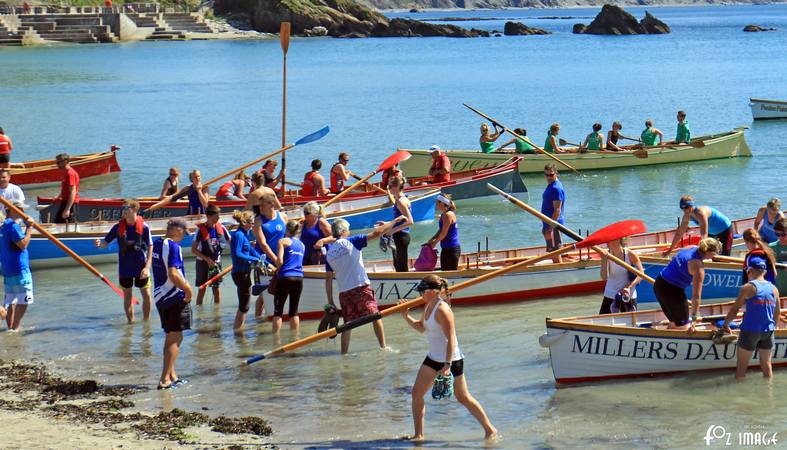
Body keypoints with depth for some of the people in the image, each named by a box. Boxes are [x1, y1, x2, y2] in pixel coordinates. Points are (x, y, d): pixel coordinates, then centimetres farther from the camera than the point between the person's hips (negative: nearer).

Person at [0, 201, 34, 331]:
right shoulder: (12, 225, -14)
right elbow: (23, 244, -20)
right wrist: (29, 228, -16)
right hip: (19, 270, -10)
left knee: (11, 301, 13)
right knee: (23, 300, -6)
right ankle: (15, 328, -8)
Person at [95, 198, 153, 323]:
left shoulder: (144, 227, -11)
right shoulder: (118, 227, -5)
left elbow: (150, 247, -7)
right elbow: (106, 242, -1)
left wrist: (147, 267, -14)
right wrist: (100, 244, -26)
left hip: (141, 268, -2)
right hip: (124, 269, 2)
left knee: (146, 295, 6)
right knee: (127, 296, 9)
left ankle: (146, 321, 22)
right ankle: (131, 322, 20)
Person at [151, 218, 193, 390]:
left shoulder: (156, 244, 9)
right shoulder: (173, 247, -18)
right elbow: (173, 275, -26)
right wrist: (187, 289, -13)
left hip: (159, 296, 8)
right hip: (175, 298, -8)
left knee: (170, 337, 19)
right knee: (175, 338, -2)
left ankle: (171, 375, 25)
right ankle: (165, 379, -5)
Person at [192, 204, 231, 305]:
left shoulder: (221, 228, -4)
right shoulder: (200, 229, -15)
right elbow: (194, 250, -13)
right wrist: (207, 259, -20)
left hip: (216, 262, 3)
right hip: (203, 262, -3)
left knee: (217, 289, 5)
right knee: (202, 289, 2)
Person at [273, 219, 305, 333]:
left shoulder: (283, 241, 0)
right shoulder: (302, 244, 17)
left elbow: (280, 260, -11)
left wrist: (277, 270, 8)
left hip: (285, 277, -5)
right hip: (299, 277, 5)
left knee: (278, 310, 0)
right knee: (294, 311, 11)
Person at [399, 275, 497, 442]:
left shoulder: (442, 309, -23)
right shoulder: (428, 306, 5)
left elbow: (451, 339, -25)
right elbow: (421, 327, 22)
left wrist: (447, 365, -28)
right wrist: (406, 317, 6)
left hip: (451, 359, -9)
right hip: (433, 358, 9)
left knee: (463, 398, 1)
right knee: (417, 393, 4)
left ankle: (490, 429, 16)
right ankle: (419, 435, 12)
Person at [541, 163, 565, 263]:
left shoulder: (556, 188, -18)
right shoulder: (550, 186, 13)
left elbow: (557, 211, -22)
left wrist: (550, 229, -25)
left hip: (553, 225, -10)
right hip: (548, 224, 10)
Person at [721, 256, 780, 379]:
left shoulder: (748, 288, -10)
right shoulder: (774, 289, 4)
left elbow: (734, 309, -7)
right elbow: (778, 312, 13)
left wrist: (725, 324, 7)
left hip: (750, 331, -5)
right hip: (768, 332, 5)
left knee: (742, 364, 6)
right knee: (766, 364, 17)